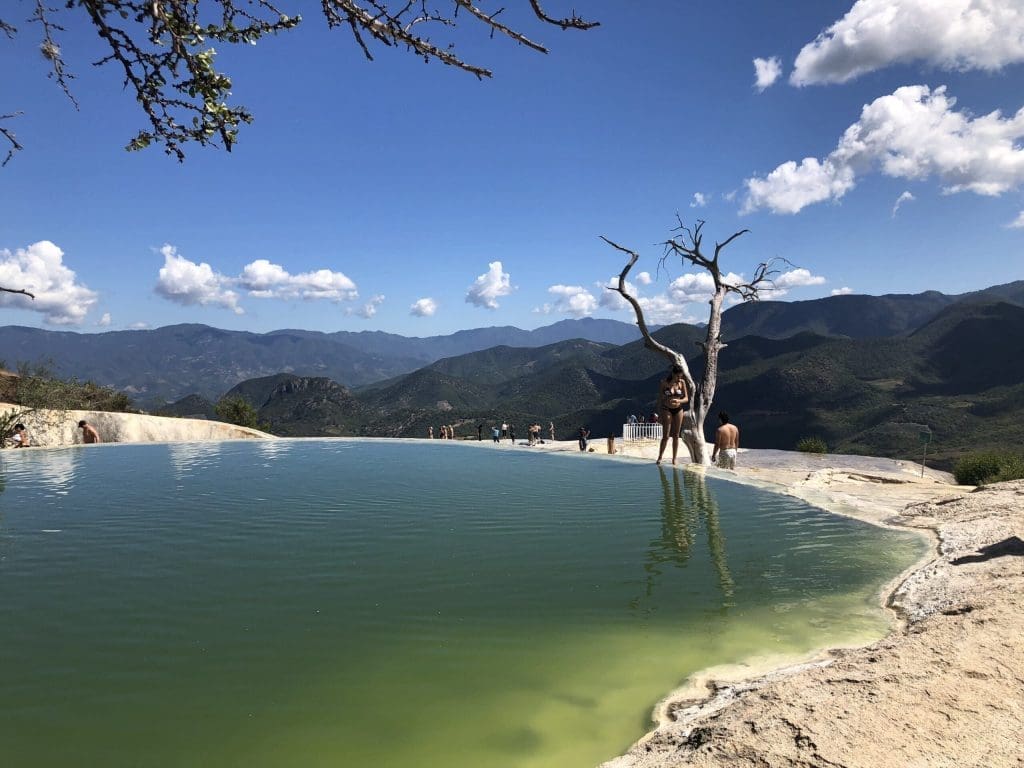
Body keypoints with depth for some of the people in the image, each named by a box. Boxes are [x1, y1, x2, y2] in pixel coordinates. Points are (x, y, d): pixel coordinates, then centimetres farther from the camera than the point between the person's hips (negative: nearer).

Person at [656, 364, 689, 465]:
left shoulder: (682, 382, -3)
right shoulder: (664, 382, -10)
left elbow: (686, 398, -1)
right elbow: (660, 398, -3)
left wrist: (679, 401, -23)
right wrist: (659, 414, -4)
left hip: (678, 410, 3)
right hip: (667, 410, -3)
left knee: (676, 435, 6)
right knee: (666, 436, -7)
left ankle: (674, 459, 13)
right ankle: (659, 458, 4)